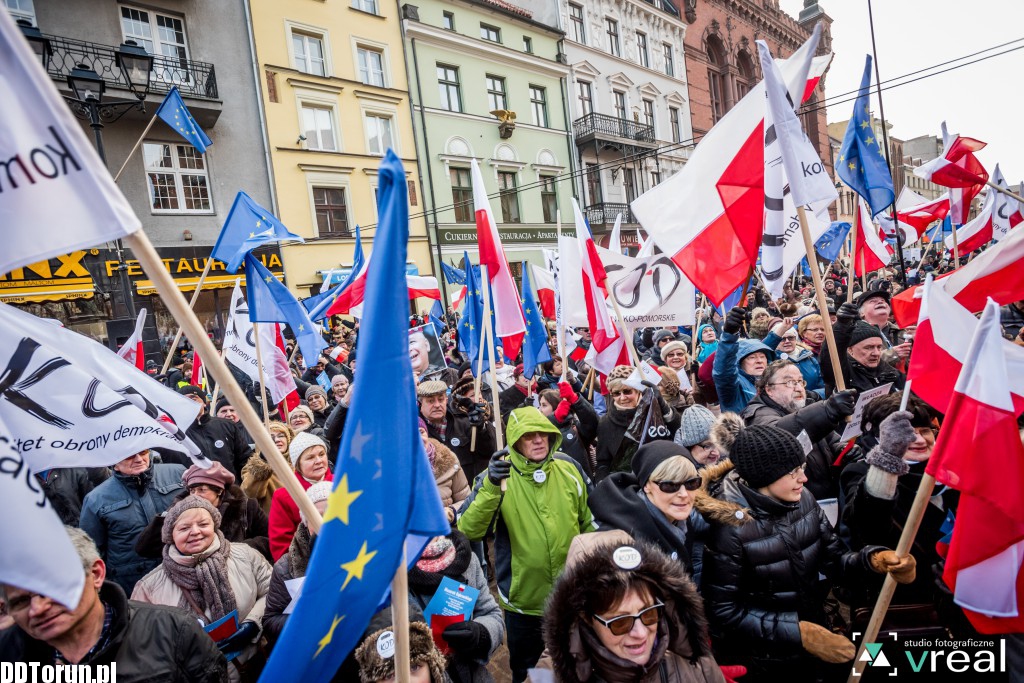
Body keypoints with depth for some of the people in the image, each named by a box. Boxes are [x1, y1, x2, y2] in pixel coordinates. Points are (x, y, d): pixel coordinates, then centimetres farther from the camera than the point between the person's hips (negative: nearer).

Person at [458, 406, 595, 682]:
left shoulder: (569, 472, -6)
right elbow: (469, 531, -28)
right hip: (524, 602, -2)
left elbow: (588, 525, 8)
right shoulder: (498, 476, -16)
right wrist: (491, 487, -41)